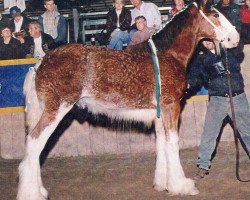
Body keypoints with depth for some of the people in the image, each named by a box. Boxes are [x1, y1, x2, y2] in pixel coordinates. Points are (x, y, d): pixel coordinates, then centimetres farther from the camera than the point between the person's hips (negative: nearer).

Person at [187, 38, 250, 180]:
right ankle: (203, 166, 8)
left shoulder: (231, 49, 3)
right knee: (209, 135, -2)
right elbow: (194, 79, 0)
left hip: (239, 98, 1)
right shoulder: (201, 59, 2)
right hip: (217, 100, -1)